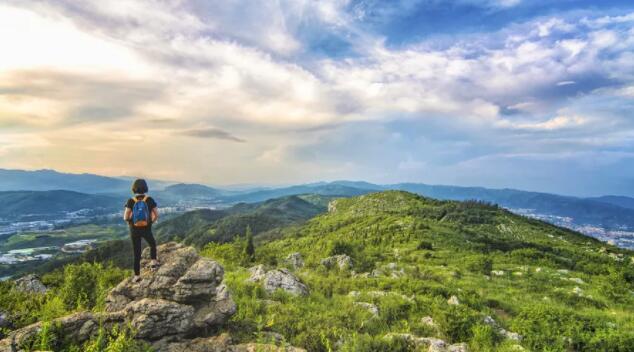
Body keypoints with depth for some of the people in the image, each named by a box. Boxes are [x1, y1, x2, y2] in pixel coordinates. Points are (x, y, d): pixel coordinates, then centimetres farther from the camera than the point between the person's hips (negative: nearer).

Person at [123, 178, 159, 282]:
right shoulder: (150, 200, -9)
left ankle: (137, 275, 13)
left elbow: (125, 217, -16)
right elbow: (156, 215, -10)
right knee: (152, 244, 29)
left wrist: (129, 221, 6)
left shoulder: (131, 201, -10)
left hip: (134, 230, 1)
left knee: (137, 253, 11)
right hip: (146, 229, -1)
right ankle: (153, 261, 13)